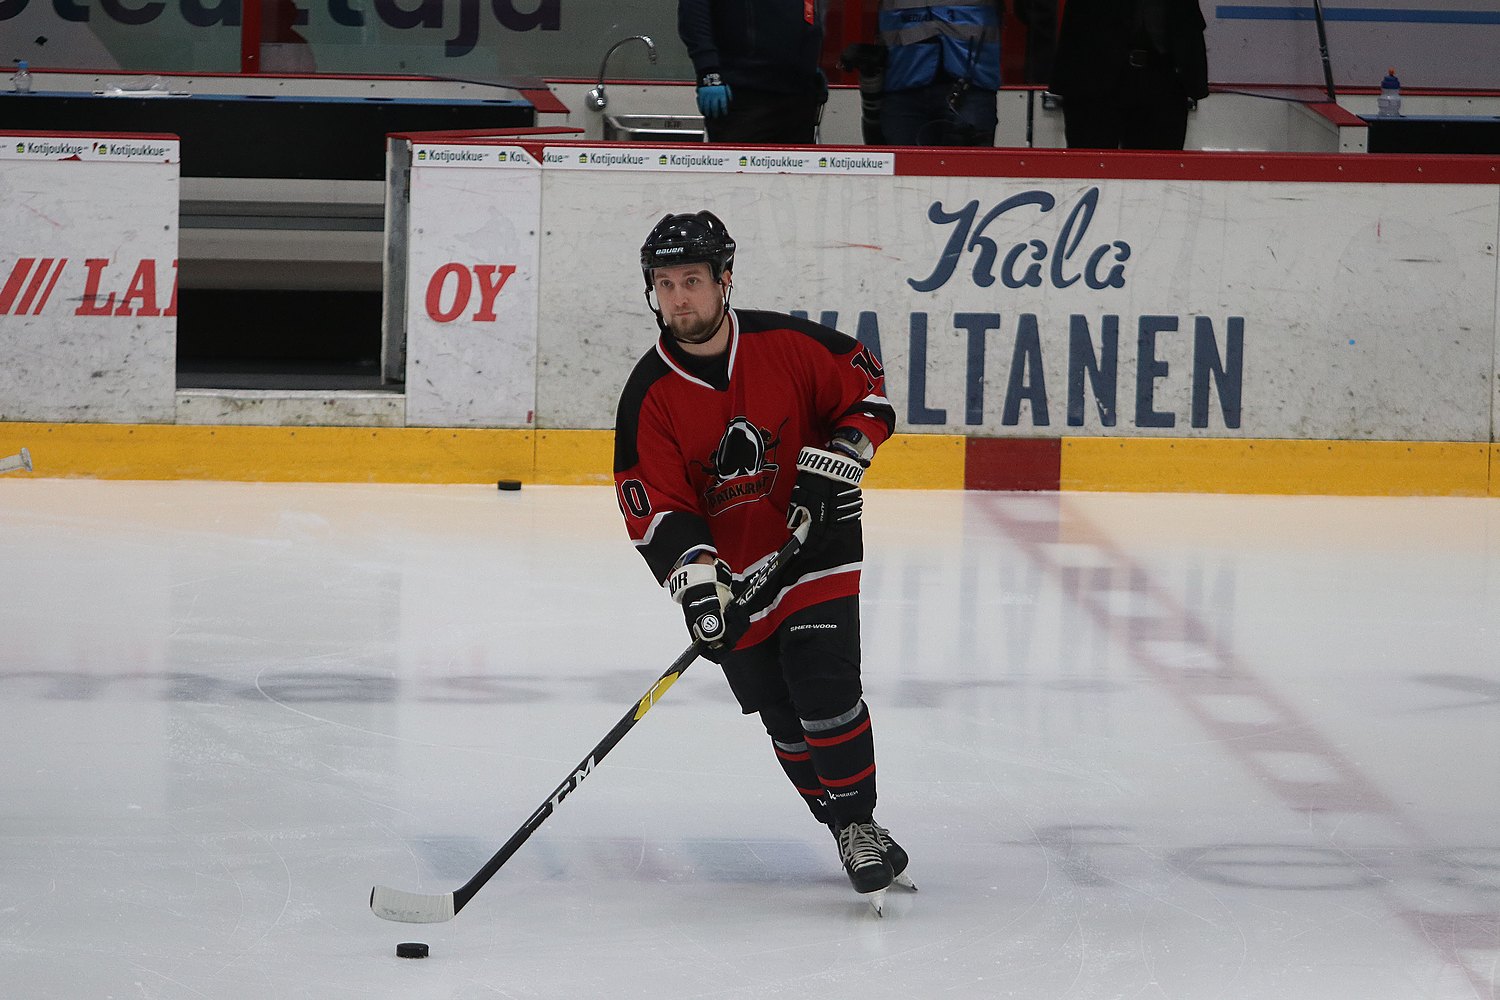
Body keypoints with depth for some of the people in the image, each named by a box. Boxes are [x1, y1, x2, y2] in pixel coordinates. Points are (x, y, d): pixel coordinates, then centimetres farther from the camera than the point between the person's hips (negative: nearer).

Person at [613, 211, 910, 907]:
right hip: (733, 569, 2)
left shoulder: (786, 345, -12)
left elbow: (866, 387, 2)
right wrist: (693, 576, -27)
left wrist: (837, 457, -13)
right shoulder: (649, 397, -10)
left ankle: (861, 825, -1)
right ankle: (846, 831, 19)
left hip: (816, 543, -2)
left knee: (825, 687, -15)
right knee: (781, 714, 4)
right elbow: (653, 507, -13)